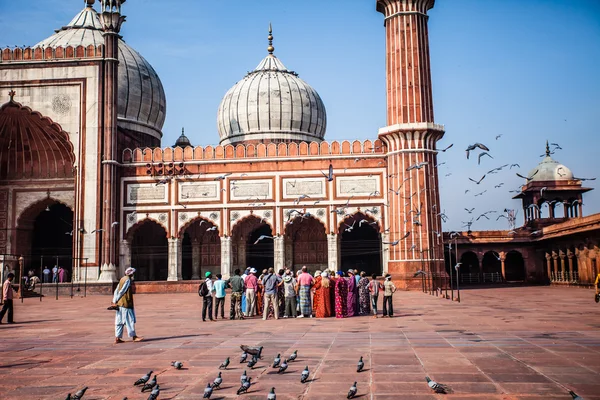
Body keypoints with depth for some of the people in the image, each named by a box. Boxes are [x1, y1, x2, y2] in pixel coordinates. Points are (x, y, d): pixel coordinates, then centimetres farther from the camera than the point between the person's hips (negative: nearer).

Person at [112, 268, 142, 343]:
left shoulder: (122, 279, 15)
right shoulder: (128, 280, -12)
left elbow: (116, 291, 14)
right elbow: (121, 291, -15)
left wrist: (114, 301, 10)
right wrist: (116, 301, -8)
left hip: (120, 303, 9)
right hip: (125, 303, -9)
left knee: (119, 321, 8)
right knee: (130, 320, -3)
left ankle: (117, 338, 9)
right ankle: (134, 336, 1)